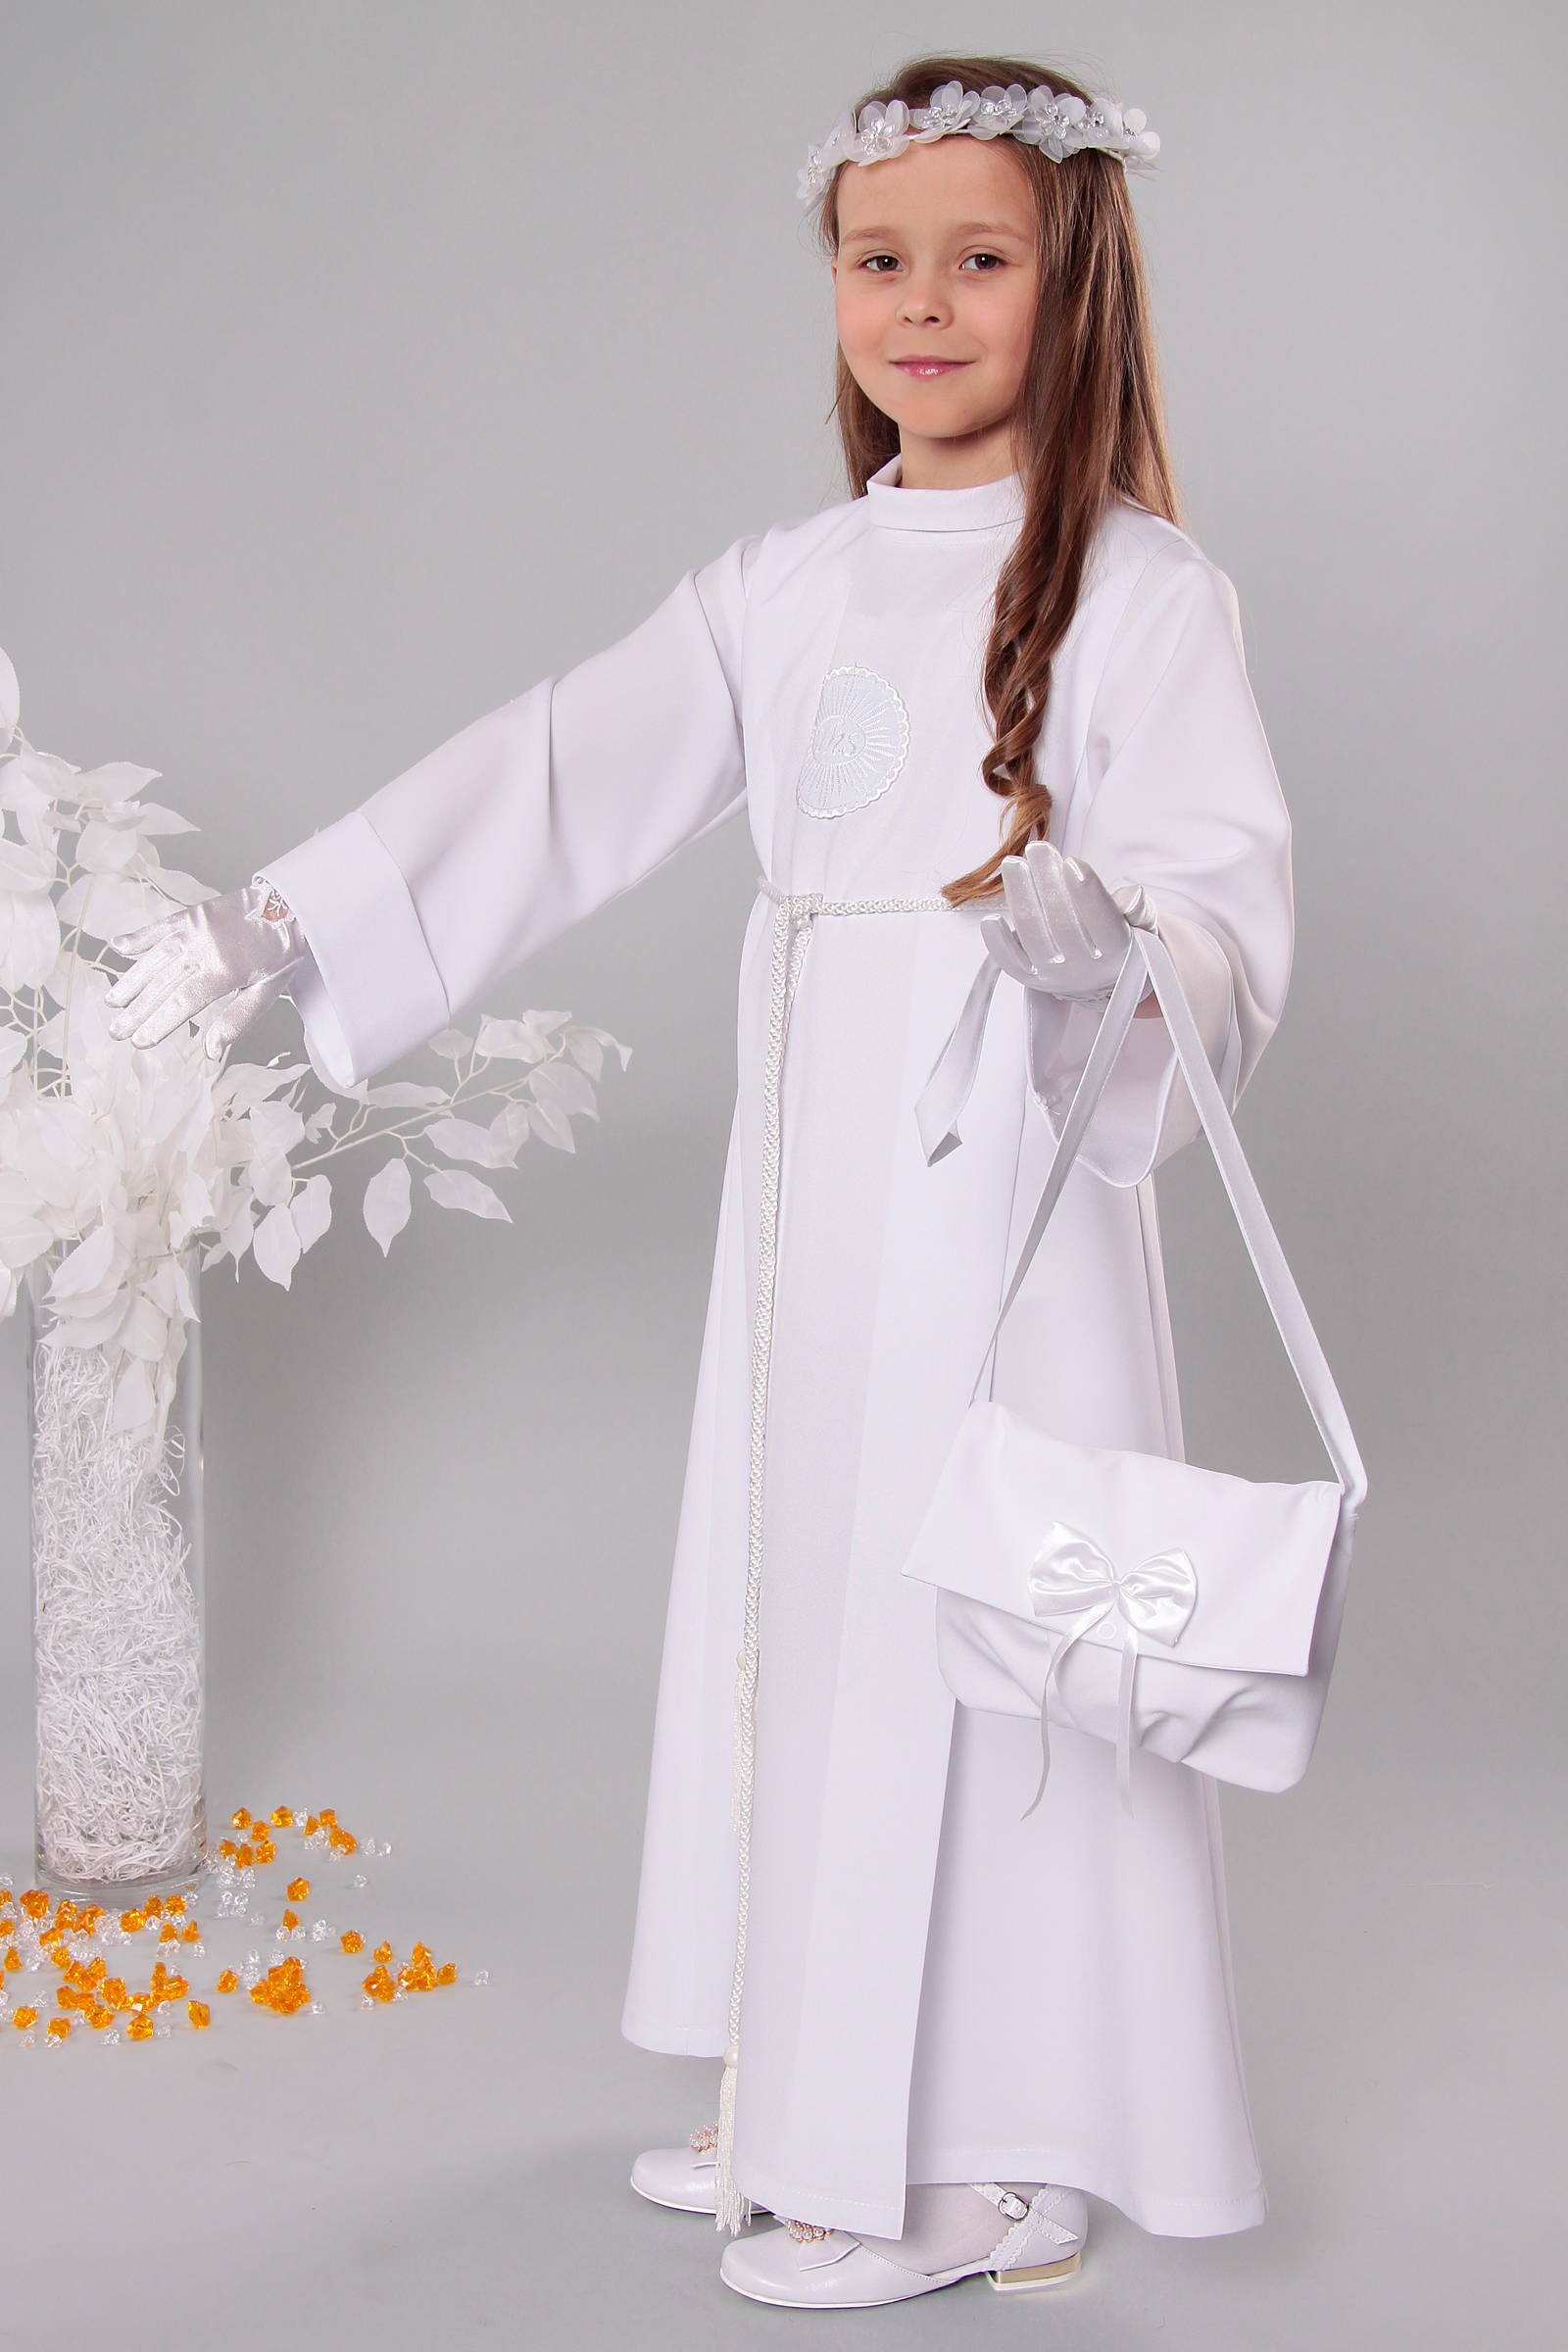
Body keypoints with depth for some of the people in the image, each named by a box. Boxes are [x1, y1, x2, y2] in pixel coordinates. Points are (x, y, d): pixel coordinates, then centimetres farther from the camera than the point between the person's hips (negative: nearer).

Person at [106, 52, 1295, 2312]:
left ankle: (995, 2155, 11)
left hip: (1010, 1185, -6)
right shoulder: (790, 588, 11)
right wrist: (286, 922, 0)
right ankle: (822, 2102, 25)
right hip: (814, 1182, 6)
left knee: (975, 1627, -2)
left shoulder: (1137, 591, -5)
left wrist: (1104, 929, -37)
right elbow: (562, 774, 7)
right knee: (801, 1600, 11)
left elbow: (1233, 889, -14)